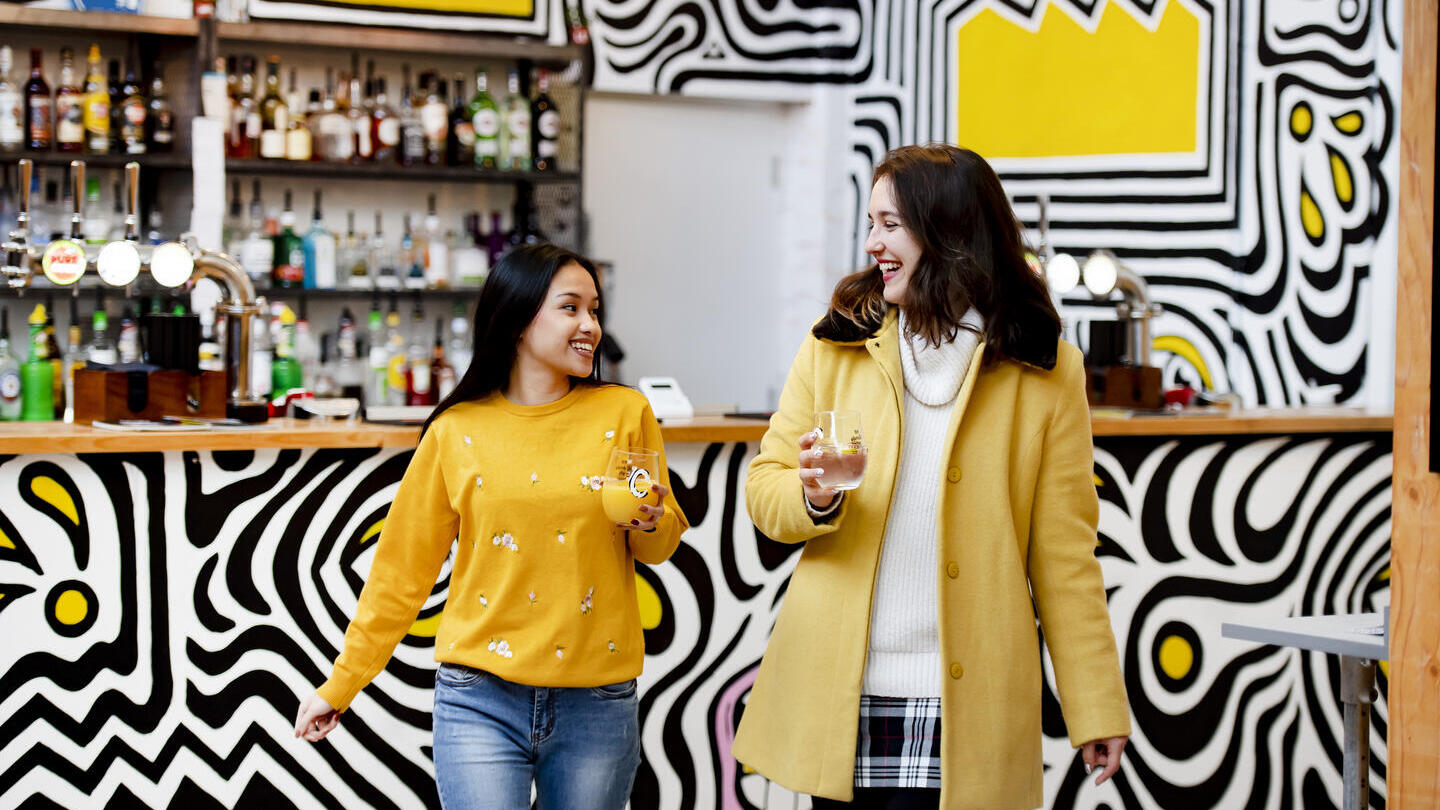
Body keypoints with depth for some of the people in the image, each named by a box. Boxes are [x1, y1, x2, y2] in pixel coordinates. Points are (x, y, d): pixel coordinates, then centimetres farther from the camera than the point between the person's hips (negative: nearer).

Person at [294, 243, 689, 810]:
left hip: (596, 704, 1)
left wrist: (650, 523, -10)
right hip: (482, 701, -1)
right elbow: (402, 567, 8)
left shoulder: (624, 413, 3)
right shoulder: (456, 432, 1)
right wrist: (341, 685, 10)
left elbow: (661, 546, 13)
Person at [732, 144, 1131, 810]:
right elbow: (763, 485, 10)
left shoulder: (1044, 371, 1)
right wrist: (813, 498, -14)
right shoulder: (836, 343, 7)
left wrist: (1096, 706, 1)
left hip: (959, 704, -2)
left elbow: (1063, 549, 2)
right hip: (837, 688, 2)